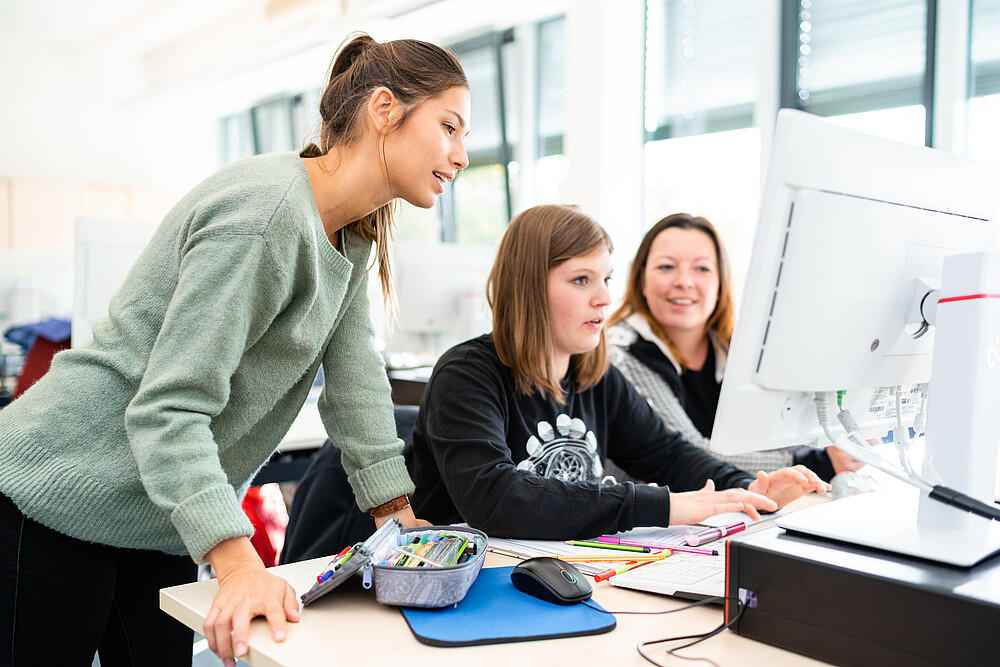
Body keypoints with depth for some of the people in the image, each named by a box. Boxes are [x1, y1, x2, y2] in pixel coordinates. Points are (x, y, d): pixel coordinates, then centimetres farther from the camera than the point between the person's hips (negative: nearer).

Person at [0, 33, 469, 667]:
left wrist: (399, 513, -5)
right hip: (58, 497, -8)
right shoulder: (267, 211, -26)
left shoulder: (354, 234, 4)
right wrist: (238, 563, -36)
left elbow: (354, 376, 0)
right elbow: (168, 408, -29)